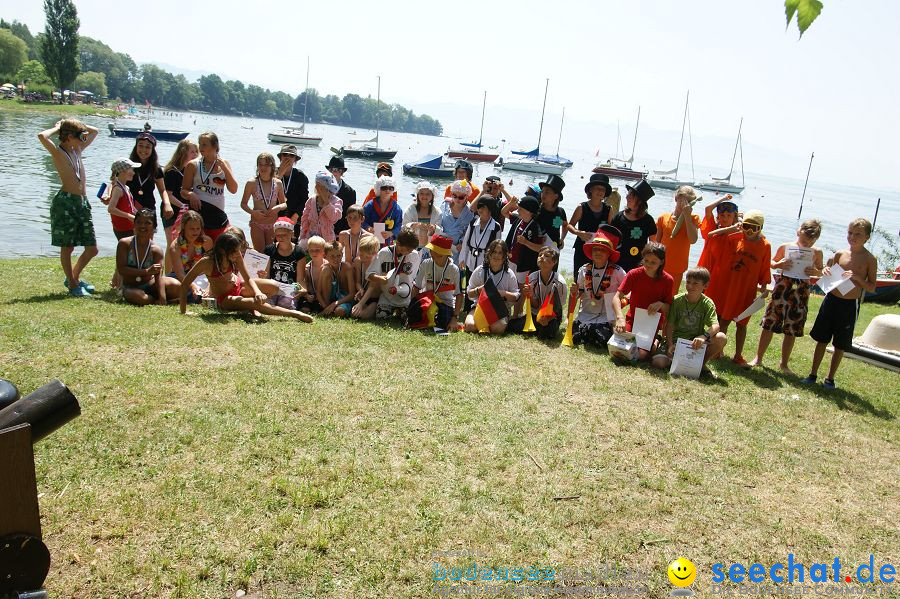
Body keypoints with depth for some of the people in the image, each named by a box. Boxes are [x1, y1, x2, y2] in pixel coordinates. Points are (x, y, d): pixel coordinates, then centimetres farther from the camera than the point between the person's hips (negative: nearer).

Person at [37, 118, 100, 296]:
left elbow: (94, 131, 26)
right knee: (67, 248, 4)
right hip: (65, 202, -7)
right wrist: (57, 127, -7)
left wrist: (74, 125, 14)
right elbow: (42, 136, -25)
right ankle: (73, 285, 14)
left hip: (83, 202, 8)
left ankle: (73, 278, 28)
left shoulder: (77, 150, 16)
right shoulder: (58, 152, -5)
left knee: (92, 249, 8)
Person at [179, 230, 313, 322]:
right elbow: (185, 284, -21)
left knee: (273, 287, -18)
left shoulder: (236, 256, -15)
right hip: (224, 299, -5)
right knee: (257, 304, -32)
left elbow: (248, 278, -11)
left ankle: (252, 308, -1)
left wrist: (258, 292, -33)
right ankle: (293, 314, -27)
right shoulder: (207, 262, -26)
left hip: (238, 286, 5)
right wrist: (184, 311, -23)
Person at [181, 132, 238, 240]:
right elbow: (184, 191, 5)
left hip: (218, 216, 2)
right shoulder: (193, 165, 2)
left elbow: (233, 190, 0)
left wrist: (224, 168, -9)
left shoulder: (224, 164, 8)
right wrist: (190, 195, -18)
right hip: (198, 212, -2)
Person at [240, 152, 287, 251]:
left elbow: (284, 203, 10)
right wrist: (252, 212, -17)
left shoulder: (278, 183, 1)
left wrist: (278, 207, -11)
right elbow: (243, 204, 1)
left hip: (273, 224, 2)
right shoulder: (251, 183, -5)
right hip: (257, 224, -2)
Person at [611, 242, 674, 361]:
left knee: (641, 354, -19)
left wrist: (660, 304, -26)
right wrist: (620, 318, -37)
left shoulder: (667, 280, -9)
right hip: (633, 319, 1)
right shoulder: (633, 274, -12)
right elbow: (617, 298, -20)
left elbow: (668, 309, -2)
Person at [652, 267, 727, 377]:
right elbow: (669, 325, -4)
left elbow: (715, 325, -18)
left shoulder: (707, 303, -3)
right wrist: (670, 345, -19)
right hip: (676, 341, -1)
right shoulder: (677, 300, -3)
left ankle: (702, 363, -3)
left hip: (696, 344, 1)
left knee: (721, 338, -27)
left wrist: (704, 336, -39)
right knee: (658, 362, -29)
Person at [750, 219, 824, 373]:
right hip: (783, 286, -2)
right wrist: (779, 264, -11)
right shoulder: (785, 247, -1)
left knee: (792, 330, 9)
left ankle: (784, 364, 23)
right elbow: (772, 263, 11)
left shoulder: (817, 252, 3)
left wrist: (815, 272, -8)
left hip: (802, 291, 2)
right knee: (769, 325, 0)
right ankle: (758, 358, 13)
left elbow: (821, 272, 15)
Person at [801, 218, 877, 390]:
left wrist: (857, 277, -21)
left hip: (850, 305, -2)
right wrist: (826, 271, -8)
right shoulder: (840, 253, 1)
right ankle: (813, 374, 20)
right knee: (821, 340, 9)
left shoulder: (870, 260, -6)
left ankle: (830, 378, 22)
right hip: (832, 299, 2)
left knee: (840, 345, 8)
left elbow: (872, 287, -5)